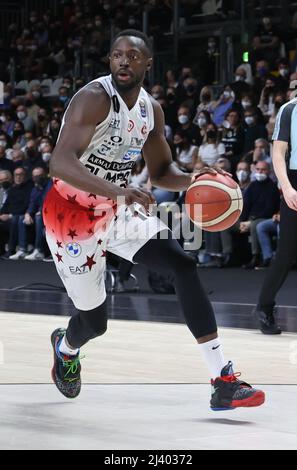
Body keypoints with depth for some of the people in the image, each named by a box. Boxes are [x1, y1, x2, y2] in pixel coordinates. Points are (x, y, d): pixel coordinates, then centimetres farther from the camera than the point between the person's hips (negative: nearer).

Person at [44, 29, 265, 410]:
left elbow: (161, 173, 13)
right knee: (94, 321, 2)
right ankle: (66, 347, 44)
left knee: (183, 266, -15)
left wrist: (195, 180, -9)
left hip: (118, 208, 6)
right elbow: (60, 163, -36)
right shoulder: (94, 98, -23)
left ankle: (223, 381, -18)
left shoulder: (151, 109, 1)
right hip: (71, 213, -6)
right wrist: (117, 191, -49)